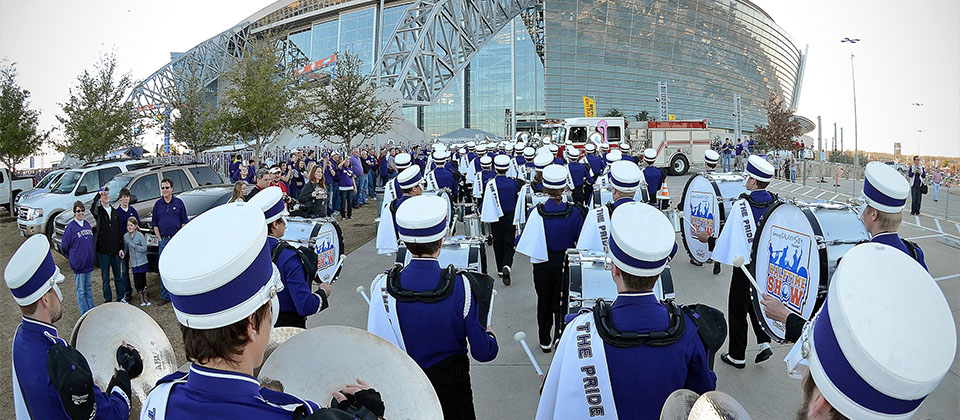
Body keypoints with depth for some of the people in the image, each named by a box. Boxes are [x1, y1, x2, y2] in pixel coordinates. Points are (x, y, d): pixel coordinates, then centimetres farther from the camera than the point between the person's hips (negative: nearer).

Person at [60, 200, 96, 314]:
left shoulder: (87, 225, 6)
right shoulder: (71, 227, -12)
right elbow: (64, 246, -5)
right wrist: (73, 258, 2)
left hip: (89, 263, 5)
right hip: (78, 264, -5)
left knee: (88, 288, 17)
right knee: (81, 290, 4)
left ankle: (92, 309, 24)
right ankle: (85, 313, 11)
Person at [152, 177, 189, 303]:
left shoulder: (179, 203, 4)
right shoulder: (158, 204, 9)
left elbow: (184, 222, 4)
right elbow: (155, 224, 11)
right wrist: (160, 239, 0)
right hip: (163, 240, 2)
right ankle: (165, 296, 10)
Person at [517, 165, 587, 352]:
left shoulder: (535, 213, -17)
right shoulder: (575, 212, -15)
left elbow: (523, 243, -11)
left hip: (543, 266, 0)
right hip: (566, 265, 0)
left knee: (544, 302, 17)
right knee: (562, 301, 20)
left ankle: (545, 341, 29)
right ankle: (561, 331, 3)